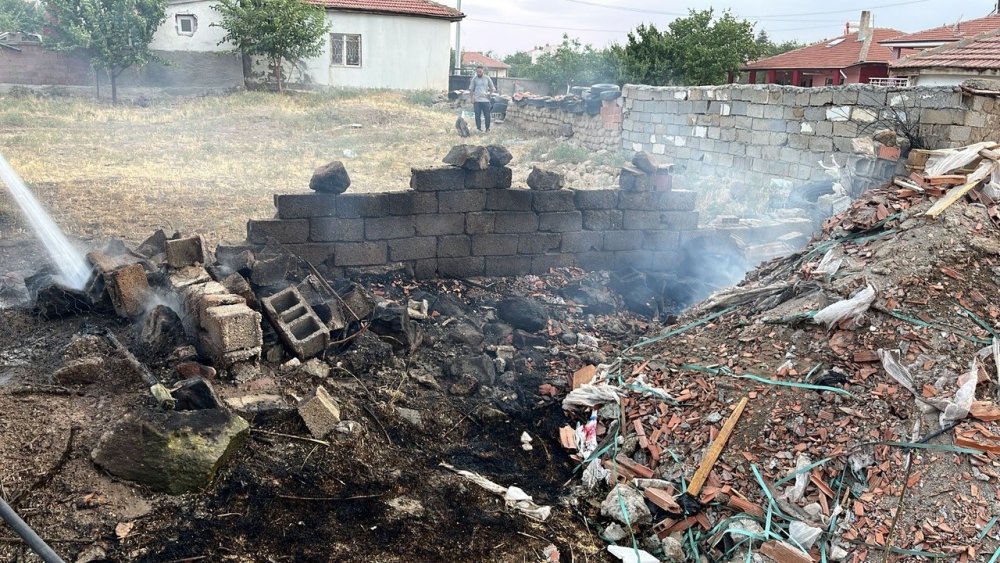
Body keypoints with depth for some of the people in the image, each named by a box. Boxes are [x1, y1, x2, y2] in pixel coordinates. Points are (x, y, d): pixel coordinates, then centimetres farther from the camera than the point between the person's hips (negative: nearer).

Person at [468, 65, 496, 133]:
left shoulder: (487, 78, 5)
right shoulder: (474, 79, 3)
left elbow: (492, 88, 14)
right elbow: (471, 90, 6)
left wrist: (489, 94, -2)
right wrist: (472, 99, -2)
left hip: (485, 100, 0)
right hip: (477, 100, 0)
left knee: (487, 115, -1)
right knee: (477, 115, 0)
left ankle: (487, 129, 11)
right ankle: (479, 128, 10)